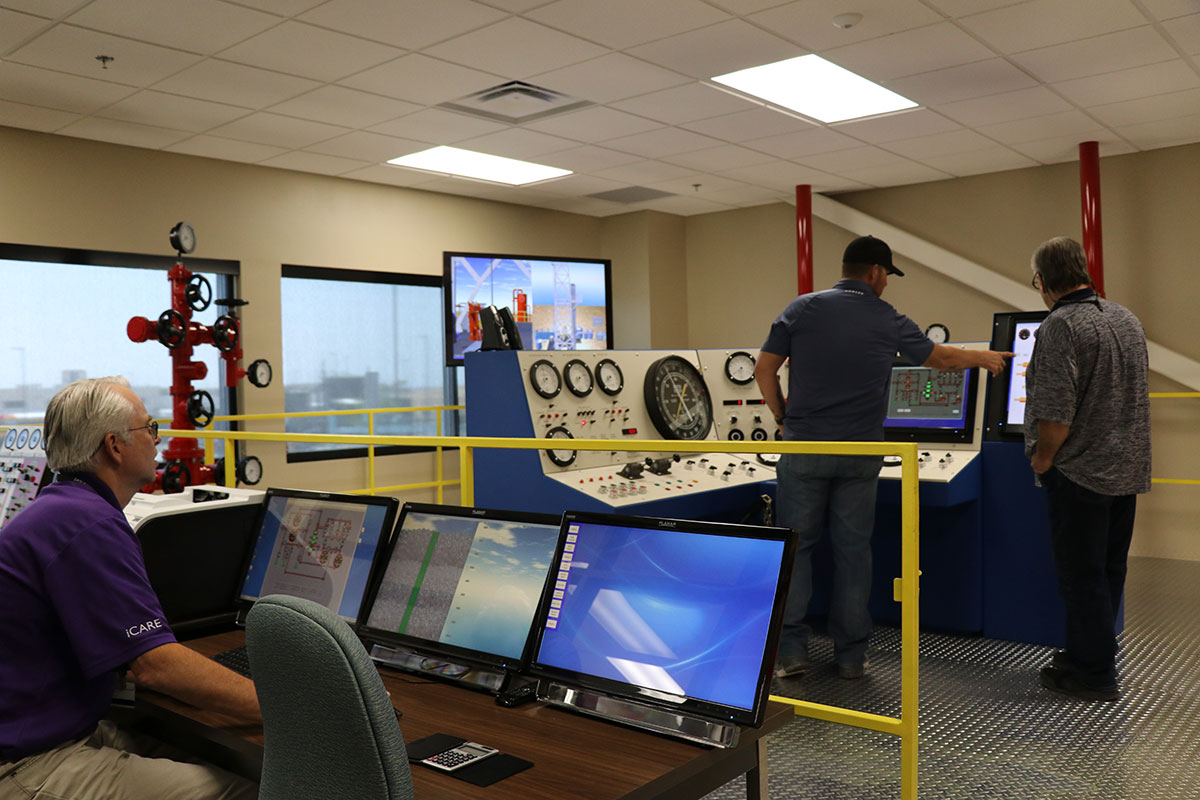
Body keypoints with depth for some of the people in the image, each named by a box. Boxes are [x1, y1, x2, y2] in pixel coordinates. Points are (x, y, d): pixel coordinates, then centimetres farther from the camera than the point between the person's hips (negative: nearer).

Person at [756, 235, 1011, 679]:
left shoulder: (802, 308, 2)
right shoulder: (889, 321, 2)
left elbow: (764, 370, 0)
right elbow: (939, 358, 18)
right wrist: (981, 358, 37)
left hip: (803, 447, 0)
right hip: (860, 453, 0)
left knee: (796, 546, 8)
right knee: (853, 550, 9)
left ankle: (791, 650, 8)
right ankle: (851, 654, 16)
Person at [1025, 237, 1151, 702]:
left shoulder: (1060, 327, -19)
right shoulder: (1127, 319, 8)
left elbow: (1056, 413, -25)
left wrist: (1042, 459, -10)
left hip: (1081, 472, -9)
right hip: (1127, 468, 9)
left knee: (1080, 575, 2)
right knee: (1109, 570, 17)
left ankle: (1092, 675, 12)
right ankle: (1090, 654, 31)